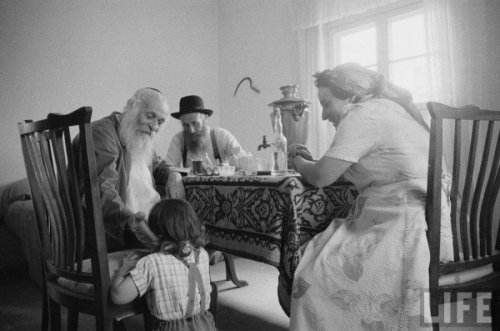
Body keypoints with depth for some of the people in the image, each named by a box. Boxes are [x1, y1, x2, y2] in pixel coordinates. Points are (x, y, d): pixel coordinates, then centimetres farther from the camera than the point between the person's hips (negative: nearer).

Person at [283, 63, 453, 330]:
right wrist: (310, 161, 12)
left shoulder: (362, 114, -12)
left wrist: (298, 162, 6)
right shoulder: (388, 109, 19)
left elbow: (321, 177, -14)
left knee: (312, 278, -10)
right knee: (308, 256, 8)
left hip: (407, 231, -10)